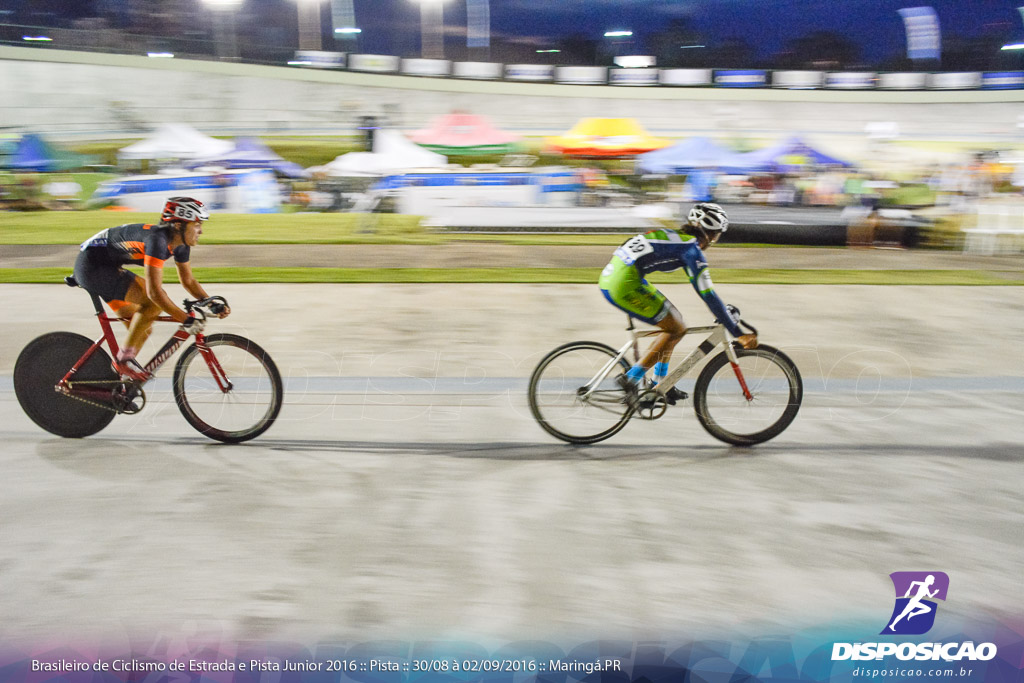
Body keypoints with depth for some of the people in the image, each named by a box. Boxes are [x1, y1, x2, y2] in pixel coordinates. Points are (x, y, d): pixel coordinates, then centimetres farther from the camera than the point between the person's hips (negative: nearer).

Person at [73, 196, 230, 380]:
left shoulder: (180, 244, -2)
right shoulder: (158, 239, -30)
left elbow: (188, 281, 9)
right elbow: (154, 291, -35)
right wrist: (187, 320, -34)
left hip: (107, 267, 10)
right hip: (92, 265, -10)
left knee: (144, 327, 7)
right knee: (154, 302, -23)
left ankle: (119, 375, 19)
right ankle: (124, 357, -12)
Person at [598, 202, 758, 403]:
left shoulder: (674, 237, 22)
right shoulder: (692, 249, -5)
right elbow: (707, 296, -10)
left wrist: (725, 311, 41)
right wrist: (738, 334, -6)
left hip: (610, 275, 9)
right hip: (625, 283, -9)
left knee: (672, 321, 19)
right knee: (677, 329, 1)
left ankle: (660, 382, 26)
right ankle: (631, 379, 0)